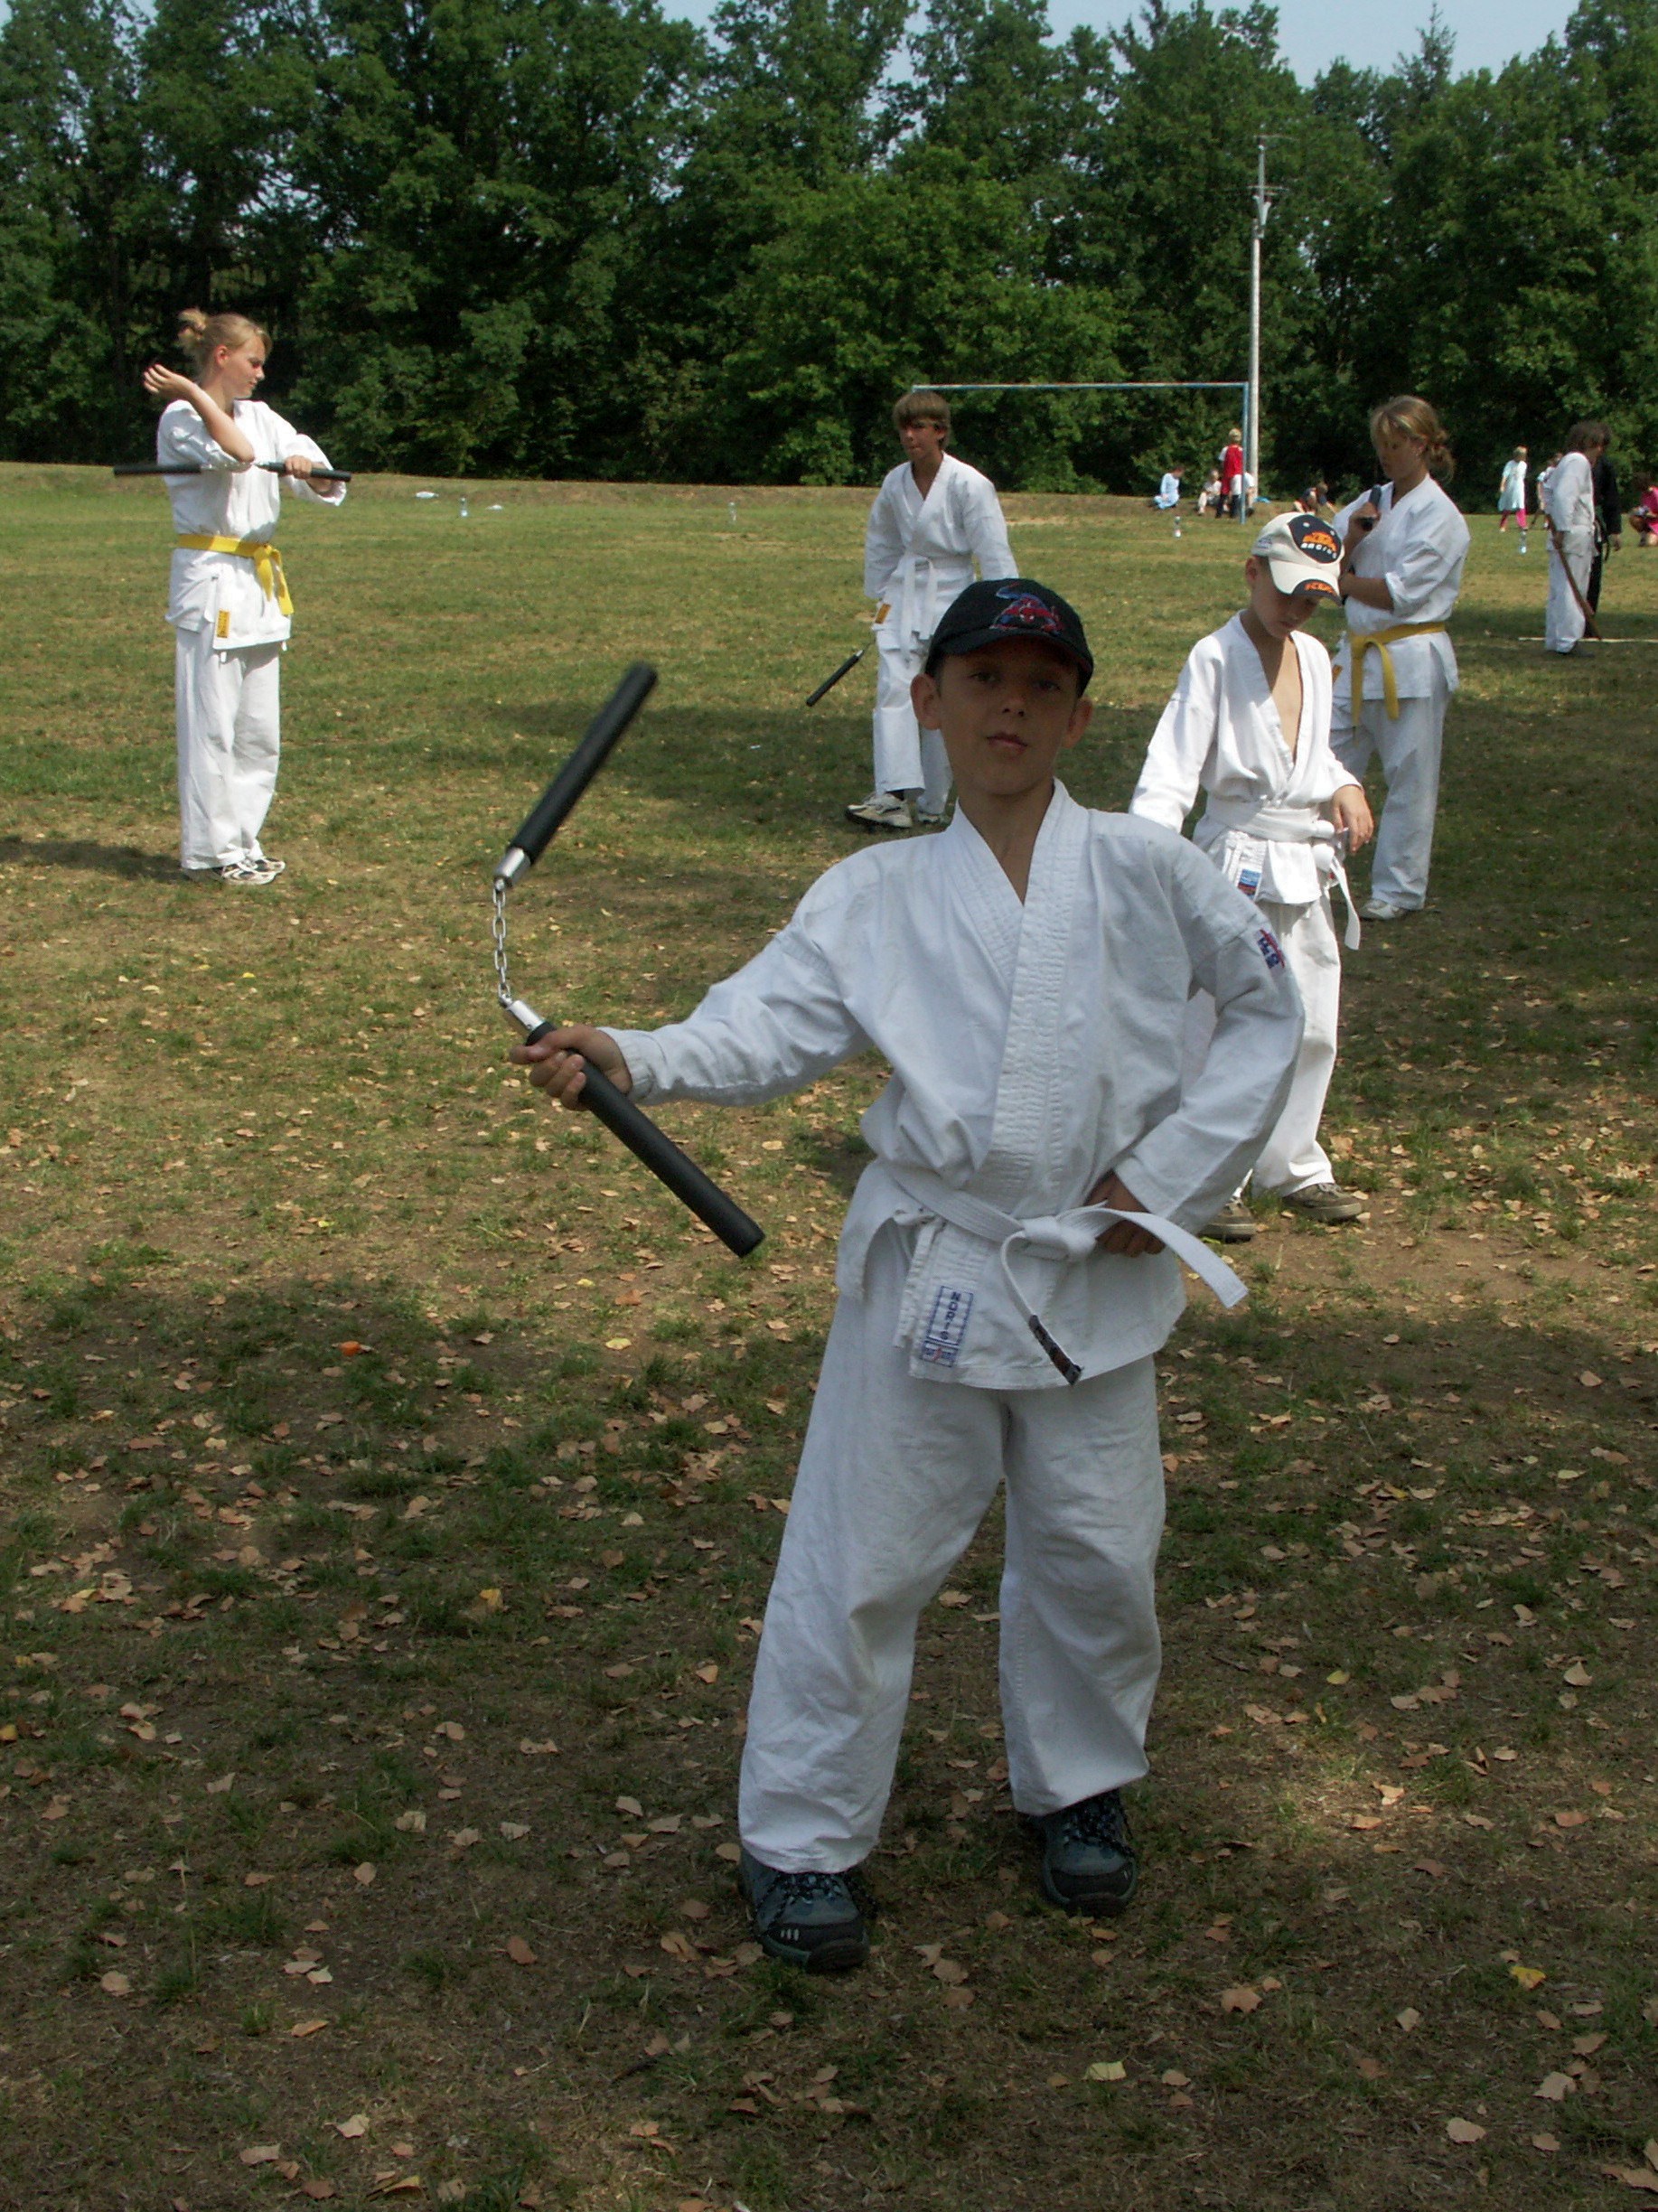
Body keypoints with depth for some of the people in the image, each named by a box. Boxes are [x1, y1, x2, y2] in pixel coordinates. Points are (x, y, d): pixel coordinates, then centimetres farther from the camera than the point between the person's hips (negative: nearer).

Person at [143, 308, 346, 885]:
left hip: (260, 584, 8)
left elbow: (327, 486, 5)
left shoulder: (261, 416, 14)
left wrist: (307, 466, -16)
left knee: (259, 729, 9)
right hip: (211, 582, -8)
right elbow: (239, 453, -26)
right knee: (212, 723, -6)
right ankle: (211, 849, 1)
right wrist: (193, 394, -19)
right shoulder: (180, 419, -6)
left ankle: (242, 841, 18)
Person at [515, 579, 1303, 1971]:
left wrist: (1177, 1173, -3)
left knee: (1096, 1552, 14)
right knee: (863, 1555, 3)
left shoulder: (1147, 873, -3)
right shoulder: (878, 895, -2)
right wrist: (627, 1056, -31)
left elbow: (1265, 1011, 4)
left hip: (1096, 1274, 1)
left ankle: (1079, 1785, 41)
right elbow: (771, 1024, -13)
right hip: (928, 1268, -1)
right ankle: (803, 1836, 22)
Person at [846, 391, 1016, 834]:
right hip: (904, 598, 4)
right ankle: (893, 797, -23)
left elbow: (995, 556, -10)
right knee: (893, 689, -13)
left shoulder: (968, 485, -12)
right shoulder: (896, 482, 3)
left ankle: (930, 805, 12)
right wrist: (883, 595, 15)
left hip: (951, 600, -4)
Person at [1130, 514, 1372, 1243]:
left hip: (1312, 869, 7)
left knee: (1311, 1031, 14)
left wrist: (1345, 787, 4)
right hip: (1240, 865, -7)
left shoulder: (1314, 657, 10)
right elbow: (1171, 767, -18)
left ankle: (1294, 1168, 30)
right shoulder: (1215, 658, -11)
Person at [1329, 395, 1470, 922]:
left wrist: (1340, 582, -5)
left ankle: (1398, 889, 11)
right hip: (1359, 654, 7)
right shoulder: (1372, 501, 12)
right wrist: (1353, 534, -11)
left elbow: (1402, 592, -17)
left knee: (1408, 778, 2)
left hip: (1411, 660, -7)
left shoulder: (1440, 517, -10)